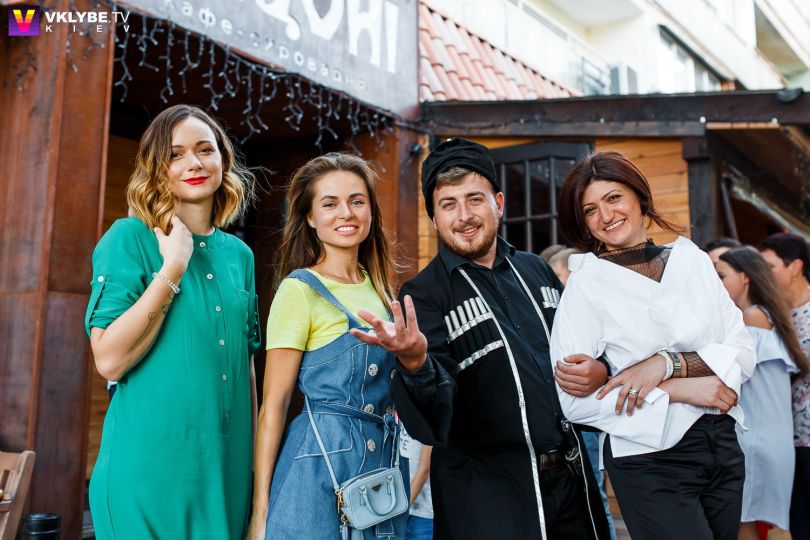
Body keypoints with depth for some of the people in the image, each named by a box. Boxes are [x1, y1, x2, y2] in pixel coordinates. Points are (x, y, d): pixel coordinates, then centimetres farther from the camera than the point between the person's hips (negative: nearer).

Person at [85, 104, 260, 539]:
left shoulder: (239, 255, 8)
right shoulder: (130, 237, -7)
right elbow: (110, 361, -16)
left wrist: (255, 452, 13)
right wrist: (174, 267, -18)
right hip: (151, 466, -5)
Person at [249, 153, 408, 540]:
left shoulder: (377, 288, 8)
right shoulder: (299, 289, -10)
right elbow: (274, 402, -11)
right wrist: (261, 508, -12)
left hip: (386, 463, 6)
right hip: (322, 463, -6)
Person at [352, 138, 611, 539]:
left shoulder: (535, 270, 6)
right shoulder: (424, 295, -10)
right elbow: (435, 410, -20)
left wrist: (599, 369, -3)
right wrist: (415, 362, -40)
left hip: (570, 473, 6)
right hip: (485, 489, -5)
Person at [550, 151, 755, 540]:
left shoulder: (692, 260, 3)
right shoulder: (585, 284, -9)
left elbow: (744, 354, 0)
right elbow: (576, 402, -15)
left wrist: (668, 363, -17)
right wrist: (680, 390, -17)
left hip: (723, 446, 5)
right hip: (648, 460, -4)